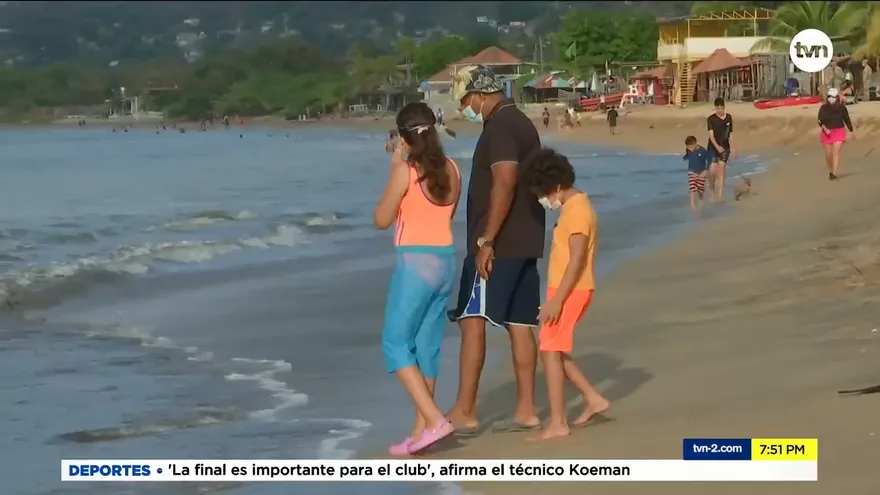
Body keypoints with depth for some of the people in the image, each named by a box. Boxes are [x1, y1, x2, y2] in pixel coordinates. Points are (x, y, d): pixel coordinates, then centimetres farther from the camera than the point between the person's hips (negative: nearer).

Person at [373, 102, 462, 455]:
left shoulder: (405, 170, -13)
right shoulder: (451, 169, 5)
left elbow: (382, 220, -4)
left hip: (416, 263, -7)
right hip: (445, 261, 7)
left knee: (395, 342, 2)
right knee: (426, 345, 12)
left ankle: (434, 419, -10)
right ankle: (421, 430, 15)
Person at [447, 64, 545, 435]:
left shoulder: (500, 126, -13)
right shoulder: (521, 123, 18)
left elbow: (504, 185, -23)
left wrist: (486, 241, -23)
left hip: (498, 243, -10)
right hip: (524, 242, 10)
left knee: (472, 320, -8)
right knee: (519, 324, 8)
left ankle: (464, 412, -7)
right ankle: (526, 411, 9)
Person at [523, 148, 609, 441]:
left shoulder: (576, 211, -16)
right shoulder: (576, 205, 15)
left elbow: (577, 259, -22)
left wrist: (557, 299, -23)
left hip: (570, 290, -10)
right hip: (569, 291, 10)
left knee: (550, 351, -8)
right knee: (555, 350, 15)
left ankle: (557, 423, -6)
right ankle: (593, 399, 21)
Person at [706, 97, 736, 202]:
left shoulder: (729, 118, 4)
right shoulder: (711, 119, -6)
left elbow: (730, 134, 10)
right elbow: (711, 134, -13)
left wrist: (733, 148, 8)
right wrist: (717, 146, -26)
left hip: (725, 148, 2)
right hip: (713, 147, -2)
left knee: (721, 170, -3)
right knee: (712, 171, -5)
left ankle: (720, 194, -3)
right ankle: (712, 190, 20)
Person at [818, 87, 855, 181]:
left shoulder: (841, 107, -2)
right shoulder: (823, 108, -2)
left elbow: (847, 119, 8)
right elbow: (820, 121, -7)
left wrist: (852, 131, 14)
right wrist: (825, 129, -25)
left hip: (839, 132, -2)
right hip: (827, 133, 2)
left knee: (836, 153, -14)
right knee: (828, 154, 9)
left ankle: (834, 174, -18)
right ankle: (830, 172, 30)